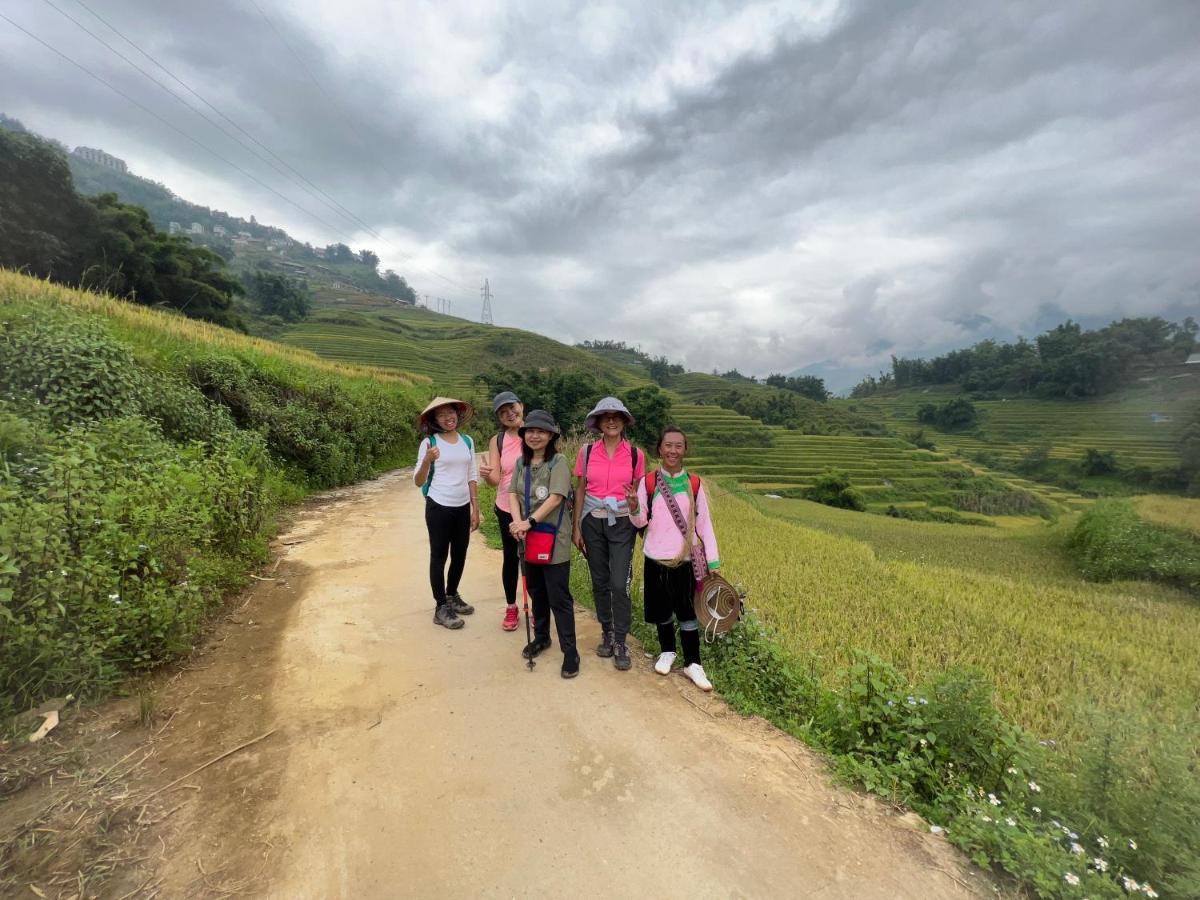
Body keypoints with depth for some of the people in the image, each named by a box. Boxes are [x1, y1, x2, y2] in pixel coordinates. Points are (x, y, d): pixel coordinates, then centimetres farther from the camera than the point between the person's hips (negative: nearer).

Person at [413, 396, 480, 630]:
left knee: (460, 556, 16)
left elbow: (472, 477, 9)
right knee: (439, 556, 6)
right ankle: (441, 608, 17)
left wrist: (475, 508, 7)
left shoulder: (467, 441, 4)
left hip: (463, 507, 5)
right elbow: (418, 482, -9)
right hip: (439, 507, -5)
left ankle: (452, 596, 37)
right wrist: (427, 460, -28)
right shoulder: (429, 442, -8)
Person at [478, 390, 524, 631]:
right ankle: (511, 608, 31)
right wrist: (486, 474, -31)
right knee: (511, 558, 13)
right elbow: (495, 480, -8)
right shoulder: (497, 441, -3)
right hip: (507, 509, 1)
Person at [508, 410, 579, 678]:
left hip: (553, 538, -6)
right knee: (536, 591, 19)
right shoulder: (521, 463, 9)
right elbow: (513, 493, 2)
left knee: (559, 596, -1)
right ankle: (541, 637, 38)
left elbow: (556, 498, -19)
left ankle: (569, 652, 11)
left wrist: (529, 522, -21)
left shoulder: (558, 462, -10)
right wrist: (518, 522, -15)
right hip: (528, 538, 6)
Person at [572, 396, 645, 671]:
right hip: (592, 523, 2)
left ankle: (620, 643, 11)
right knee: (599, 582, 11)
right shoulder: (586, 452, -1)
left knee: (620, 584, -6)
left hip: (622, 524, -1)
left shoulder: (636, 455, -3)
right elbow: (580, 491, 4)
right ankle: (607, 633, 30)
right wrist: (576, 527, 2)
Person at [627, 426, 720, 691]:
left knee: (688, 612, 7)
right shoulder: (648, 482, -5)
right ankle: (667, 651, 39)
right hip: (656, 559, 1)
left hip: (686, 560, 0)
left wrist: (713, 561, -2)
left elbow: (704, 524, 0)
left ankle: (692, 663, 23)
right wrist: (634, 508, -25)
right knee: (662, 609, 16)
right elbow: (641, 522, -3)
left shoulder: (694, 484, -4)